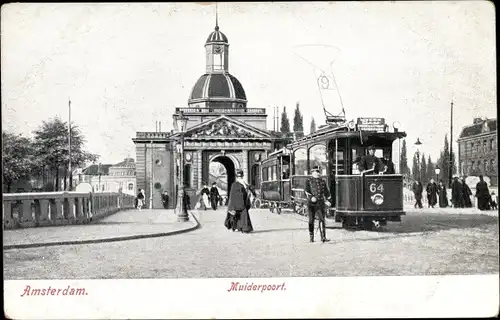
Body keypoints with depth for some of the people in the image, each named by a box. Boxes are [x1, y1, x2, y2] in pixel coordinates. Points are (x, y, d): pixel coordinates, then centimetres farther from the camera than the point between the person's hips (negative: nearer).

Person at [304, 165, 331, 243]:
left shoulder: (322, 181, 14)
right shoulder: (308, 181, 4)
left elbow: (326, 192, 20)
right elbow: (306, 191, -7)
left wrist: (327, 200, 5)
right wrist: (311, 197, -24)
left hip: (320, 203, 2)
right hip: (311, 204, -2)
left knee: (322, 219, -8)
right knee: (311, 220, 5)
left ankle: (323, 237, -12)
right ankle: (311, 237, 15)